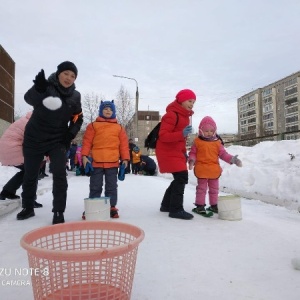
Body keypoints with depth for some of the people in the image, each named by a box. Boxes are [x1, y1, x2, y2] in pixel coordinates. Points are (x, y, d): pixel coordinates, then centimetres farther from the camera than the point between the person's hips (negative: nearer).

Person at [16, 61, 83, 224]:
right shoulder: (46, 86, -11)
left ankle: (58, 212, 3)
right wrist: (38, 89, -52)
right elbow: (29, 98, -30)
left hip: (58, 140, 2)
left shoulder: (75, 96, 0)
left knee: (59, 175, -9)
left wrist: (70, 133, -5)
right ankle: (27, 207, 30)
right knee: (30, 175, 10)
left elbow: (78, 118, 10)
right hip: (34, 139, -1)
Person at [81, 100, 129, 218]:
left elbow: (123, 144, 6)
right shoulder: (93, 125, 5)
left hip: (112, 162, 1)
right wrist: (85, 155, -6)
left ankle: (112, 207, 17)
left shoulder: (119, 128, 9)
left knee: (111, 187, 8)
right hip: (96, 161, -1)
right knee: (95, 187, 8)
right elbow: (87, 141, 2)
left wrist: (125, 158, 1)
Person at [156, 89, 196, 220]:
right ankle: (176, 209, -6)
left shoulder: (184, 115, 15)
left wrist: (184, 151, 18)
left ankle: (166, 205, 26)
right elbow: (163, 136, -24)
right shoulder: (172, 115, -17)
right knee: (182, 177, -15)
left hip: (176, 151, 10)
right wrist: (182, 134, -35)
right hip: (168, 151, -10)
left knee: (180, 179, 14)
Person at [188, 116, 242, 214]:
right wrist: (192, 160, -17)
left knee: (214, 188, 15)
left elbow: (223, 153, 5)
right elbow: (193, 153, 1)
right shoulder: (197, 141, -3)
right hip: (202, 170, -3)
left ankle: (214, 205, 29)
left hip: (214, 170, 3)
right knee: (201, 188, 5)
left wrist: (232, 159, -7)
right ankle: (200, 205, 14)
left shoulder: (217, 142, 4)